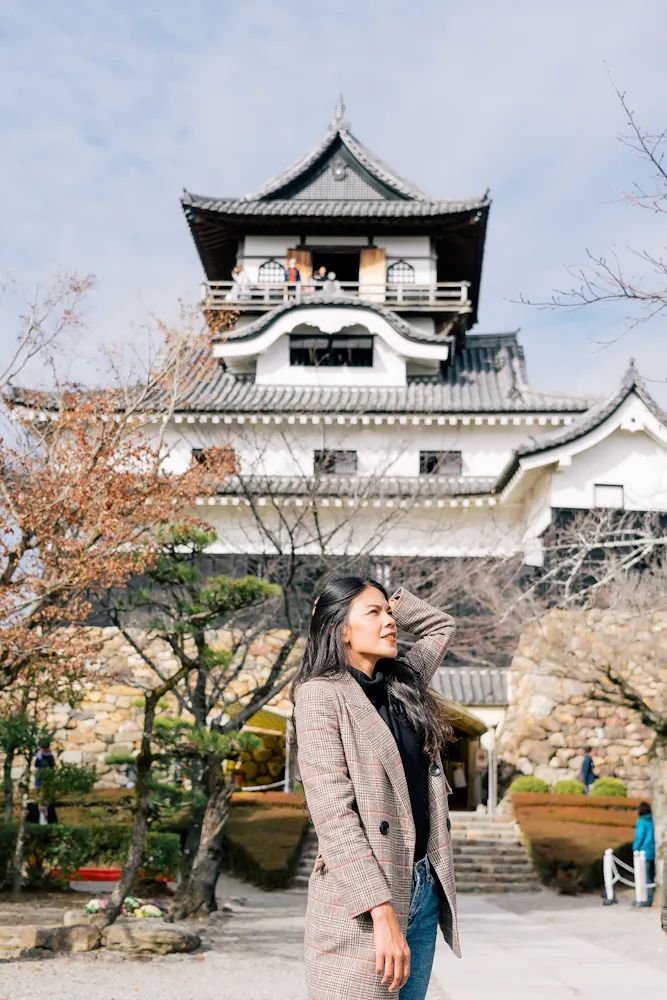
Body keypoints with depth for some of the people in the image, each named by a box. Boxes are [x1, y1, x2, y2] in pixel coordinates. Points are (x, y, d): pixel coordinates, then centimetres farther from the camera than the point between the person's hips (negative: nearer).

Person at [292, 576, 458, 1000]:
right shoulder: (321, 695, -9)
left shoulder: (404, 684, 11)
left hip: (425, 887, 7)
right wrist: (382, 912, -23)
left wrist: (390, 601, 14)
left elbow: (441, 626, 31)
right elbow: (333, 813, -17)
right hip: (360, 906, -6)